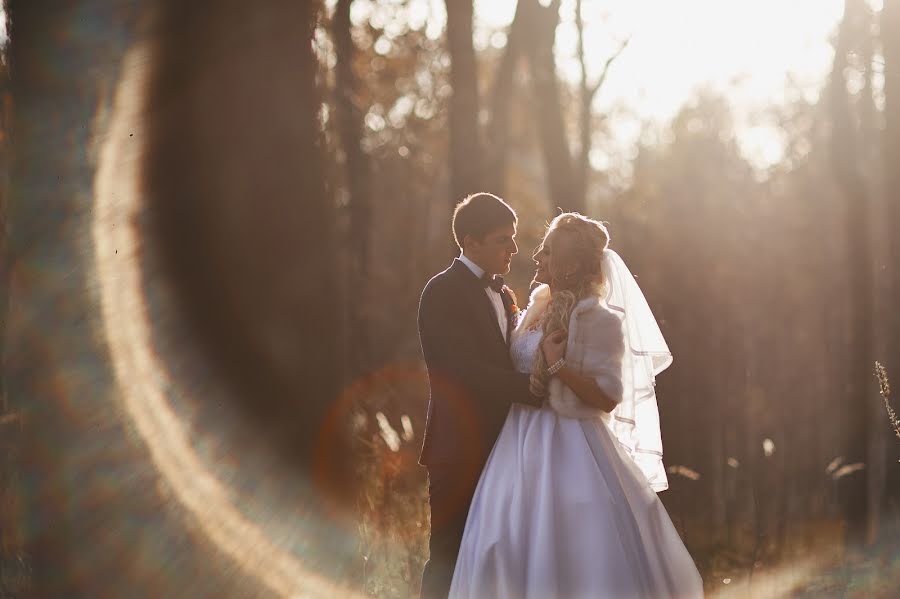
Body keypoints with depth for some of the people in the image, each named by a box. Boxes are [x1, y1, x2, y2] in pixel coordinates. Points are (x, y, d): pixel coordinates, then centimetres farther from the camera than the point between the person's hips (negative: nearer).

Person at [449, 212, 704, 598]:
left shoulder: (599, 319, -12)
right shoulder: (539, 306, 10)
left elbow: (608, 398, -17)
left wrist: (557, 365, -20)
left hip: (571, 450, -7)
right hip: (524, 447, 7)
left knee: (579, 558, -4)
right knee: (523, 557, 9)